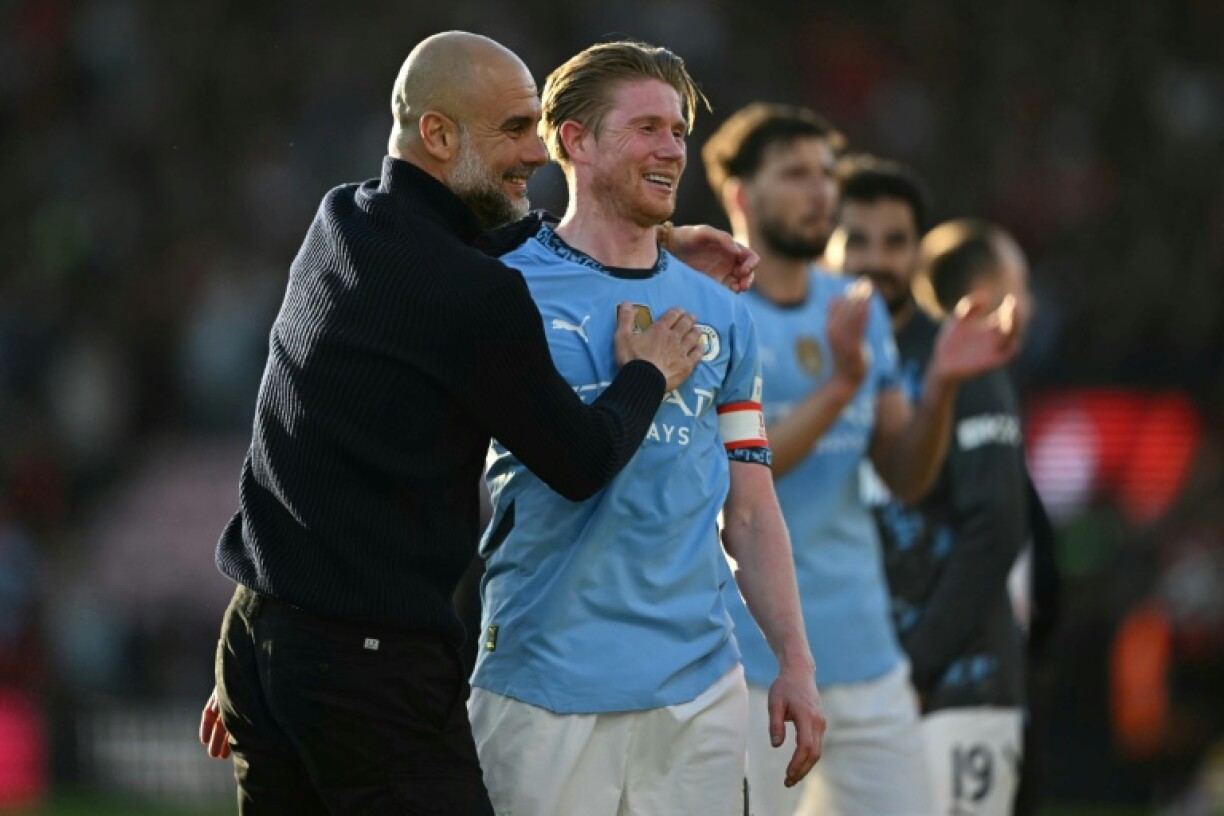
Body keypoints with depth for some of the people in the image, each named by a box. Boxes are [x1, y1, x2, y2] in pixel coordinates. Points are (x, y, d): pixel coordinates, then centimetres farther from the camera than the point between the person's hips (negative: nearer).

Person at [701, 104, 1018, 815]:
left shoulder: (856, 310, 12)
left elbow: (906, 478, 11)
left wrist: (942, 384, -6)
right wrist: (839, 388, -24)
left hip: (864, 650, 6)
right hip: (753, 668, -6)